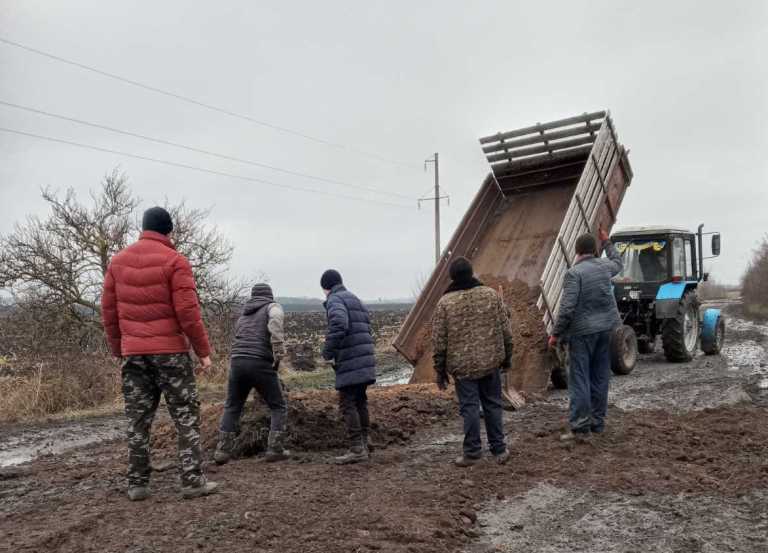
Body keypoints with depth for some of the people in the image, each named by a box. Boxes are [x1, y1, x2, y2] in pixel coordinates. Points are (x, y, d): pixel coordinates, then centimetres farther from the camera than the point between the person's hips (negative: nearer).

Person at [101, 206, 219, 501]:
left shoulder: (118, 261, 8)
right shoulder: (175, 261, -7)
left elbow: (108, 311, 9)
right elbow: (188, 311, -12)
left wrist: (118, 349, 18)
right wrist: (203, 350, -4)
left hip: (133, 352, 5)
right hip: (170, 350, -4)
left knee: (137, 419, 10)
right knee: (186, 415, 3)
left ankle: (137, 484, 14)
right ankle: (192, 480, 3)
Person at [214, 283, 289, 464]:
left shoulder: (243, 315, 27)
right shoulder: (273, 307, 9)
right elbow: (275, 320, -16)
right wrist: (279, 352, -17)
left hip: (237, 362, 5)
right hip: (261, 364, -5)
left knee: (232, 408, 19)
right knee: (278, 407, 11)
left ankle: (222, 451, 14)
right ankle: (275, 449, 6)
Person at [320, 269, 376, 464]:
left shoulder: (334, 300, -6)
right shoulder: (355, 299, 21)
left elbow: (338, 326, -24)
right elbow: (367, 328, 19)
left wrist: (328, 353, -15)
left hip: (349, 362, -9)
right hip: (365, 360, 9)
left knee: (347, 404, -4)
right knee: (360, 401, 17)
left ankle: (357, 448, -5)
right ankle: (364, 443, 24)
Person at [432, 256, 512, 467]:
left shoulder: (445, 303, -7)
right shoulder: (491, 294, 0)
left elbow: (439, 341, -5)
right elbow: (505, 330, 3)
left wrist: (440, 370, 3)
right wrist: (507, 356, 14)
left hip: (462, 366, -2)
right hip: (491, 362, 3)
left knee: (469, 407, 4)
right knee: (493, 405, 13)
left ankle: (473, 452, 10)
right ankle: (499, 450, 19)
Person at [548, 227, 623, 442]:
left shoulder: (574, 273, -14)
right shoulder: (604, 266, 5)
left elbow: (567, 309, -19)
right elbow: (618, 262, 32)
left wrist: (556, 334, -10)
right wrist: (607, 242, 41)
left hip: (582, 331, -6)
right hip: (605, 328, 6)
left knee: (580, 379, -3)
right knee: (600, 377, 13)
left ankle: (580, 427, -4)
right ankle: (597, 423, 20)